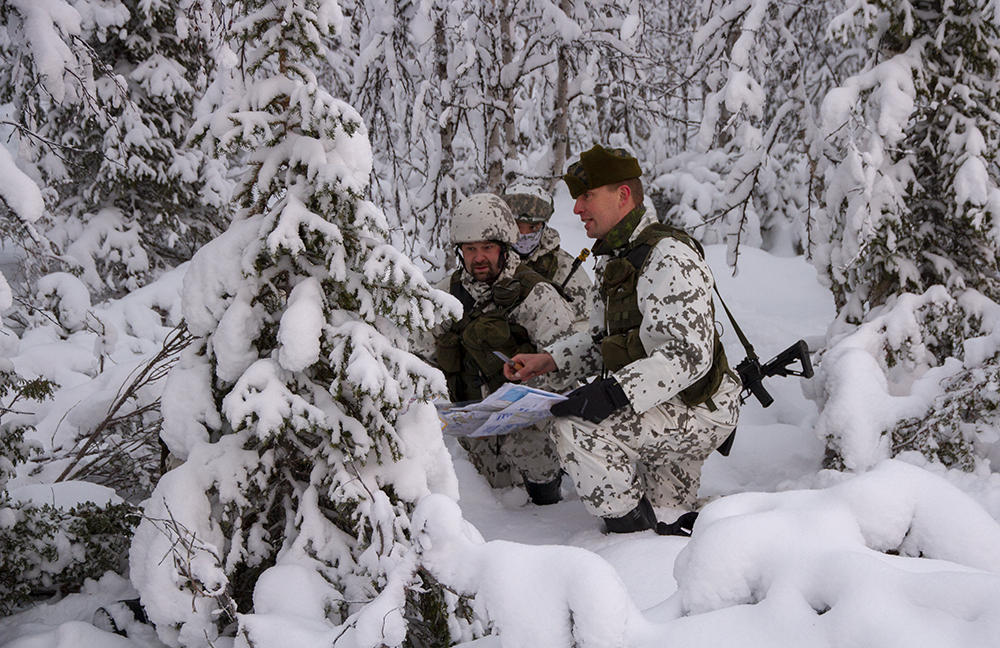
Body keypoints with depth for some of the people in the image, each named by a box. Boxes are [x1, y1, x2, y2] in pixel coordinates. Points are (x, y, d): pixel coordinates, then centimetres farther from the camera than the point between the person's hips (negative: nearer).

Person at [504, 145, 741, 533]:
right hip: (674, 409, 10)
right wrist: (550, 359, 0)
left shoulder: (669, 258, -22)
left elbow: (688, 355, -31)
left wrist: (616, 392, -40)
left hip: (698, 410, -10)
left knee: (577, 428, -26)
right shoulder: (617, 259, 10)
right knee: (664, 511, 23)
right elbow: (601, 341, 17)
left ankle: (635, 533, -15)